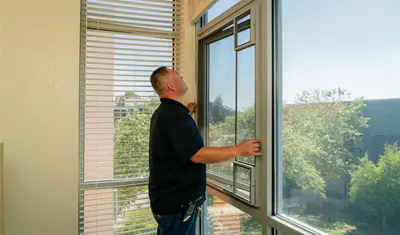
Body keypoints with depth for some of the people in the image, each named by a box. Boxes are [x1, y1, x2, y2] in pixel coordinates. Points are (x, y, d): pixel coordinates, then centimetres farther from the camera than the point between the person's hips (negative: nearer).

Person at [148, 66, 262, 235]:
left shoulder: (162, 112, 10)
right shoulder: (174, 114, -22)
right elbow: (197, 154, -29)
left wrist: (187, 113, 34)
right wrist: (238, 150, -26)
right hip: (176, 202, -10)